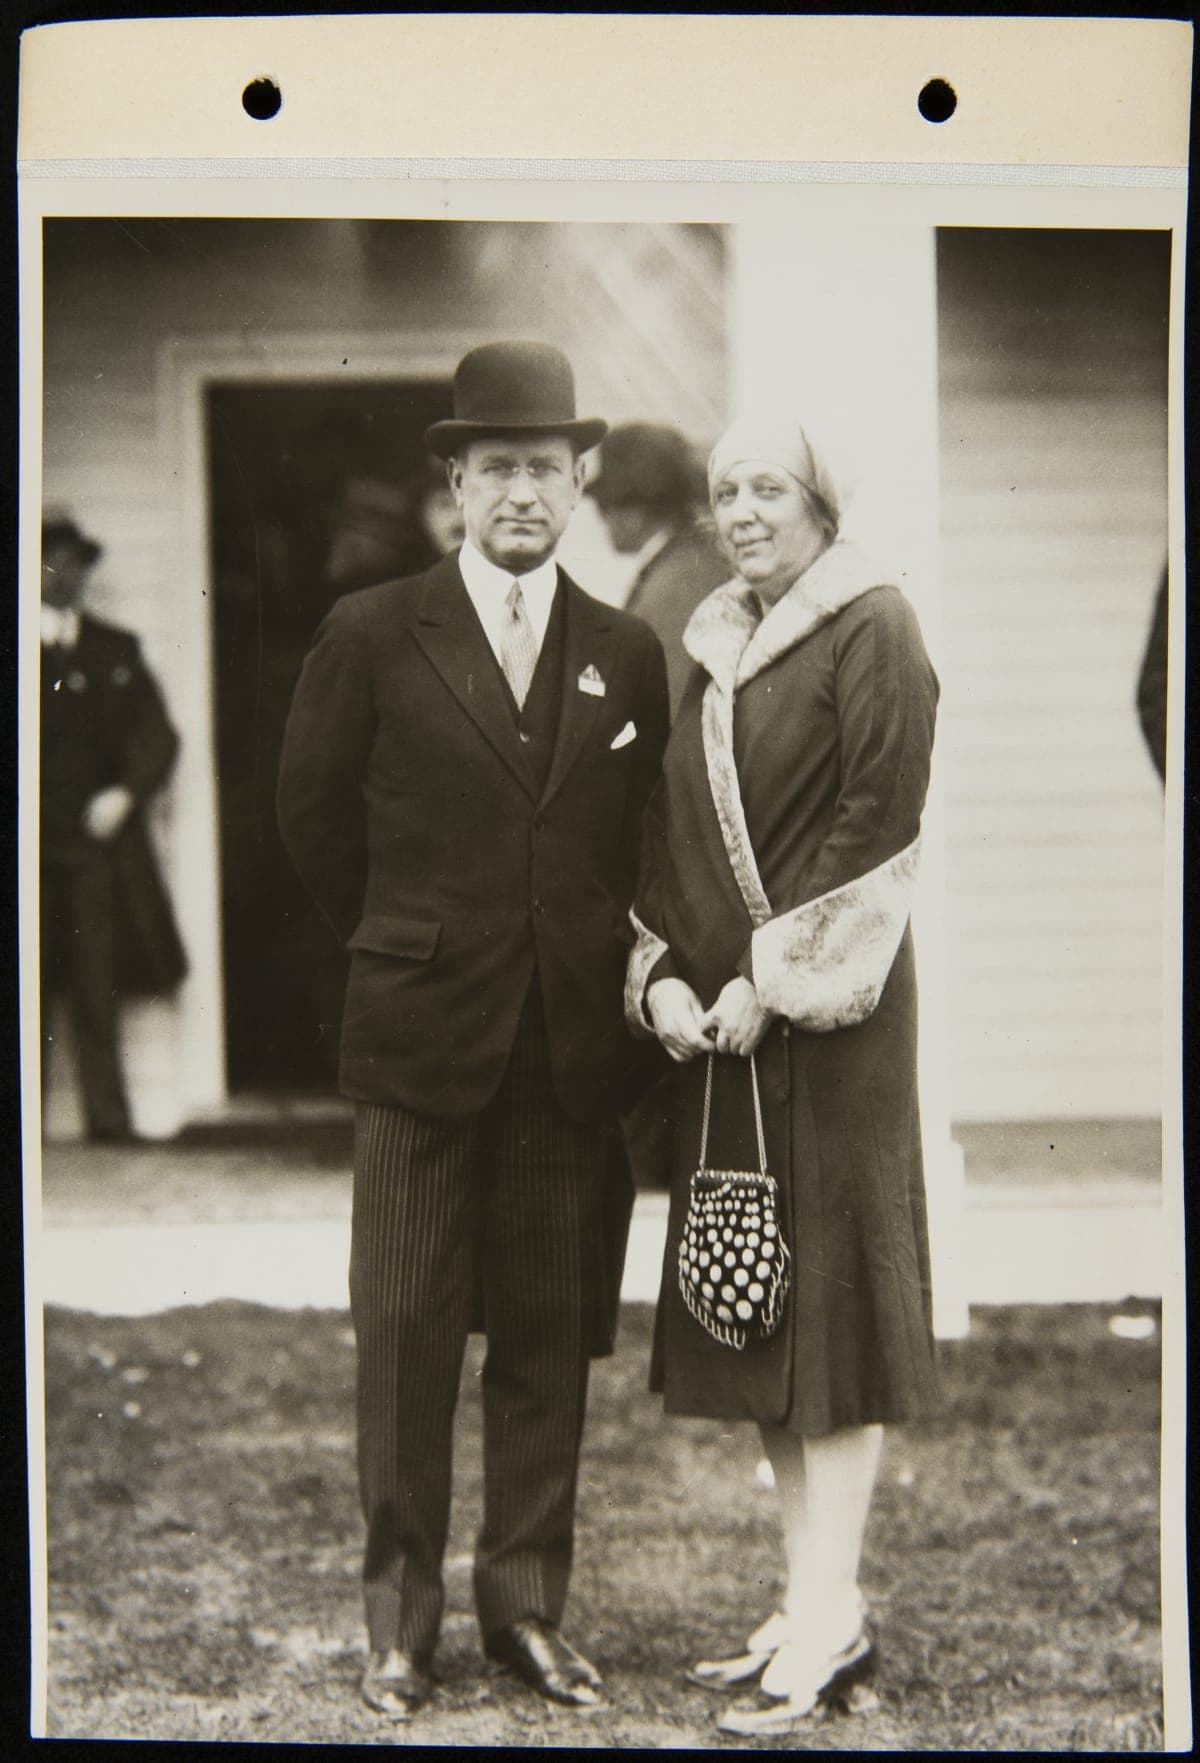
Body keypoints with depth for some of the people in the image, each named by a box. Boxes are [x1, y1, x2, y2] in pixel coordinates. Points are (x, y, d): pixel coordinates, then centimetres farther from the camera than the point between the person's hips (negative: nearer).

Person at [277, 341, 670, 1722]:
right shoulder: (371, 637, 0)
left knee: (548, 1335, 7)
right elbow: (313, 818, 8)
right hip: (423, 1038, -2)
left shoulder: (629, 657, 8)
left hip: (574, 1048, 2)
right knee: (405, 1333, 3)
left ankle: (525, 1602, 19)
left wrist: (598, 960, 9)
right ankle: (400, 1617, 14)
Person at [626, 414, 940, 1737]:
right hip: (715, 1022, 7)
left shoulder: (873, 630, -6)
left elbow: (880, 823, -14)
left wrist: (772, 980, -15)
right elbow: (672, 828, 15)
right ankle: (814, 1605, 17)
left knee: (828, 1312, -5)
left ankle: (827, 1620, 1)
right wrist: (662, 978, 0)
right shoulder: (715, 652, 16)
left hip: (828, 1016, -7)